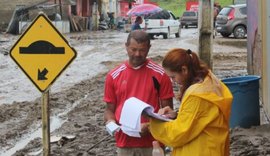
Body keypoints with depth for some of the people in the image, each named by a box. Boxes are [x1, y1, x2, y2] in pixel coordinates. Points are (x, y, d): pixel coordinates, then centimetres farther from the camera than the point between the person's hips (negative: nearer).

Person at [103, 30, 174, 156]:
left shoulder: (160, 74, -3)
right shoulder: (114, 76, 3)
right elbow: (109, 109, 11)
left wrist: (150, 126, -17)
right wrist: (111, 121, -11)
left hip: (152, 143, -2)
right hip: (124, 143, 2)